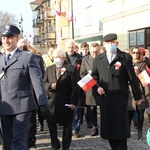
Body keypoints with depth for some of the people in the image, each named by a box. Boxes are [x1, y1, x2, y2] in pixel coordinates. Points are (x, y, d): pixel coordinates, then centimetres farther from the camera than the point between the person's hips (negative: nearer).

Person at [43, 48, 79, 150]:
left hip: (66, 102, -4)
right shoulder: (49, 69, 12)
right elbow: (44, 83, 11)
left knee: (67, 125, 7)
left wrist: (73, 102, -14)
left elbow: (75, 87, -8)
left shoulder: (71, 68, -3)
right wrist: (50, 86, -12)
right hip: (52, 102, 4)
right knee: (51, 123, 7)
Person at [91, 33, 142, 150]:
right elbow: (93, 76, 15)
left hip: (120, 97, -3)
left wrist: (138, 96, 3)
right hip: (104, 97, 4)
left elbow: (132, 78, 0)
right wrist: (97, 88, -4)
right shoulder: (98, 59, 10)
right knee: (108, 125, 8)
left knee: (120, 126, 0)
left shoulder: (125, 57, -1)